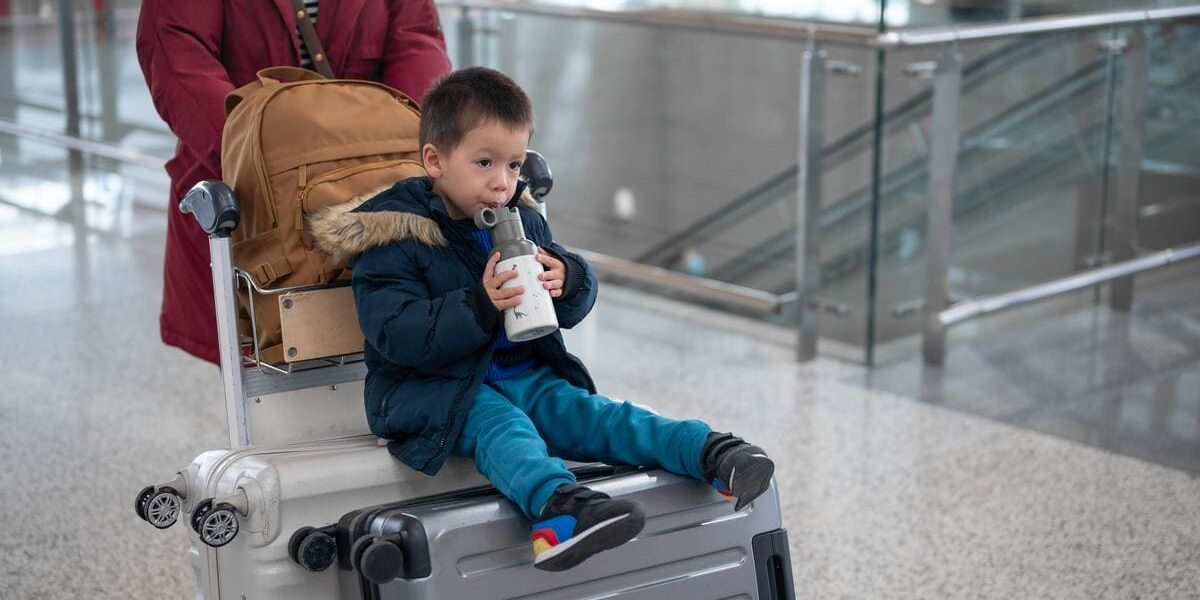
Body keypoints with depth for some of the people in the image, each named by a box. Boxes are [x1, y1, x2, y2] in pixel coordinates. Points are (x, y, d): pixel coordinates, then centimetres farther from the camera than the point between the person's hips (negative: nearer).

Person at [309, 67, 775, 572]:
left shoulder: (522, 221, 11)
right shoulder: (393, 240, -10)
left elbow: (576, 306, 14)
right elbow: (395, 335, -21)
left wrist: (567, 280, -12)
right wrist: (479, 305, -31)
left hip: (521, 373, 6)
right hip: (431, 386, -6)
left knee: (588, 413, -16)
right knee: (502, 425, -33)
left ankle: (709, 453, -32)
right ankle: (556, 503, -61)